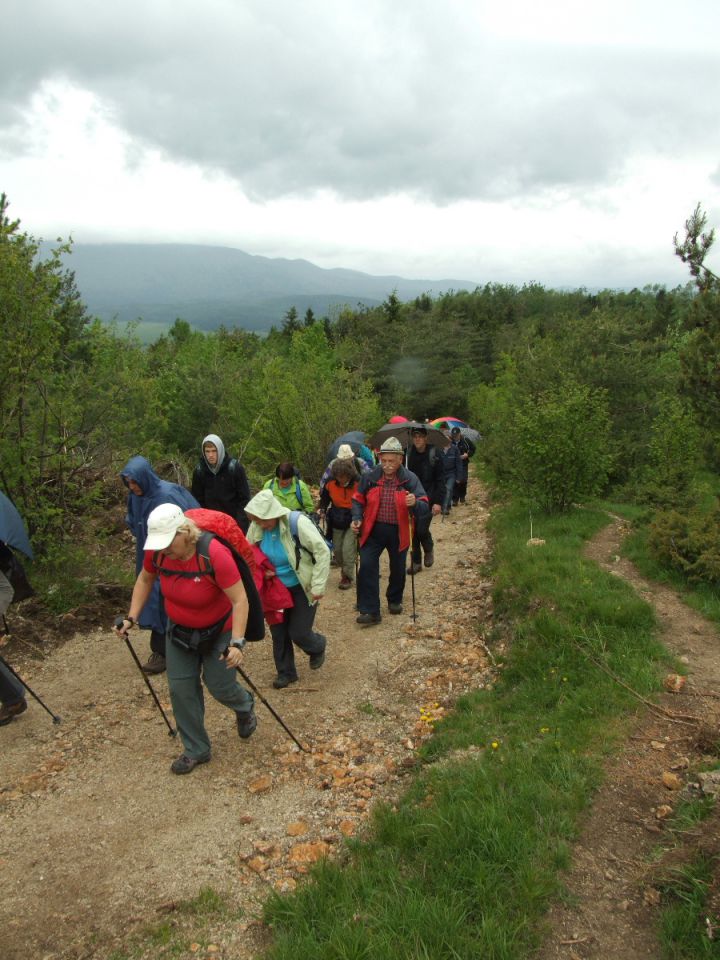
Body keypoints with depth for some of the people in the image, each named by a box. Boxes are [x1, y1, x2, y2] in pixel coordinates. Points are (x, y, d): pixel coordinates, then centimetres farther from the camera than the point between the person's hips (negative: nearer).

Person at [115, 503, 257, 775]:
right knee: (180, 688, 7)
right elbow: (145, 580, 4)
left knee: (219, 686, 6)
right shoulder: (156, 551, -19)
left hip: (218, 630, -5)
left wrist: (236, 643, -38)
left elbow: (240, 600, -32)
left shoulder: (214, 554, -36)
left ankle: (245, 706, 43)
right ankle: (195, 750, 27)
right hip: (178, 629, 5)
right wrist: (132, 617, -3)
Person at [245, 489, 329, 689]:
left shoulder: (297, 523, -27)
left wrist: (318, 586, -20)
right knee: (278, 632, 9)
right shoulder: (256, 527, -13)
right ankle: (286, 672, 31)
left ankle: (318, 647, 34)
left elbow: (322, 552, -22)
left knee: (298, 632, -2)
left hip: (302, 588, -4)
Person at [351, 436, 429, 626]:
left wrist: (415, 503, -37)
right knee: (367, 567, -10)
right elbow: (358, 500, 8)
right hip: (373, 530, 0)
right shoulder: (370, 477, -7)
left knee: (398, 569, 15)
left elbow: (424, 508, -14)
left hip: (398, 532, 0)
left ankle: (395, 600, 42)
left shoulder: (410, 479, -10)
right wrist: (357, 518, -9)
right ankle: (370, 611, -2)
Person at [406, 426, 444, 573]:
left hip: (428, 499, -3)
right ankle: (416, 562, 19)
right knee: (413, 530, 5)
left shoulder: (434, 454, -6)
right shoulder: (408, 454, 1)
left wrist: (438, 502, -11)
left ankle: (429, 550, 21)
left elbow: (440, 480, -5)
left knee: (422, 529, -11)